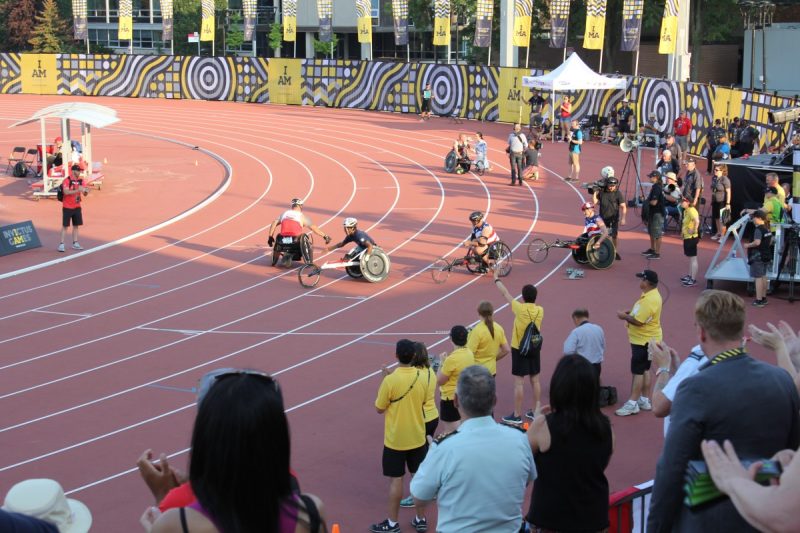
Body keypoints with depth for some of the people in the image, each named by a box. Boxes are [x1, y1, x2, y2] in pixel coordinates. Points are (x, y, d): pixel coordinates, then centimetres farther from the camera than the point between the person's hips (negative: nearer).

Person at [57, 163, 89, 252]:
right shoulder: (67, 180, -12)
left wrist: (85, 191, -16)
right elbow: (66, 192, -26)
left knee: (76, 225, 9)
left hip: (77, 207, 6)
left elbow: (84, 194, 7)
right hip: (67, 207, -6)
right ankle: (61, 244, -2)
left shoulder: (80, 181, 6)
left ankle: (75, 243, 18)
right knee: (65, 226, -5)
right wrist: (78, 190, -34)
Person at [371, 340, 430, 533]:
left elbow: (379, 409, -9)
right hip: (417, 437, 4)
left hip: (395, 439, -4)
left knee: (396, 480, 5)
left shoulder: (390, 381, -20)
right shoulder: (422, 377, -6)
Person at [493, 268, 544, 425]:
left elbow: (505, 293, -7)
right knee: (535, 380, 13)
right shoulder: (540, 310, -5)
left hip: (519, 349, -5)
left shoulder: (520, 308, -18)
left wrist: (496, 279, 8)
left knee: (519, 382, -1)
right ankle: (536, 411, 22)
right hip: (535, 348, 5)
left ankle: (517, 416, 3)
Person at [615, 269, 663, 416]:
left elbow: (638, 321, -28)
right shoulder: (650, 295, 7)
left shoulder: (649, 300, -26)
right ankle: (644, 400, 25)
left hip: (644, 341, -11)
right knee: (644, 370, 17)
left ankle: (632, 404, -2)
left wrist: (624, 317, -13)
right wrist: (630, 313, 5)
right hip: (645, 339, 11)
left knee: (638, 371, -6)